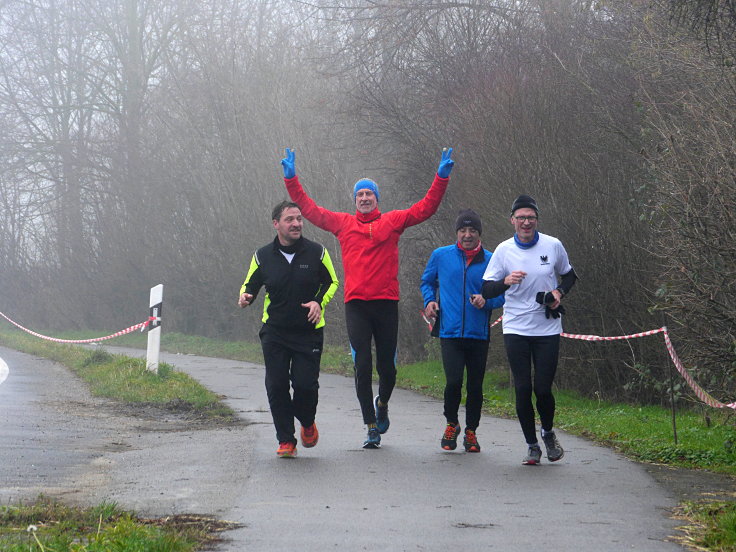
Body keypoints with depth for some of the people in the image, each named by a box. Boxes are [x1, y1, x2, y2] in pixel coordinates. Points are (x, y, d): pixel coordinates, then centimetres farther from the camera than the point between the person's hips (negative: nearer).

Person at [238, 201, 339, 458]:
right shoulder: (263, 256, 1)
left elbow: (331, 282, 10)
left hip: (309, 332, -1)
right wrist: (245, 297, -11)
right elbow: (250, 284, 13)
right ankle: (286, 440, 7)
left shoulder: (317, 253, -2)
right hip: (274, 333, 1)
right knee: (276, 386, -5)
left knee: (306, 384, -8)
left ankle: (307, 423, 25)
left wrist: (319, 302, -8)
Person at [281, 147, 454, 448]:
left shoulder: (393, 221, 8)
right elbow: (310, 210, 14)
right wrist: (291, 179, 9)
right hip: (356, 304, 0)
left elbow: (425, 208, 6)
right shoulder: (343, 224, 11)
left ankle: (382, 403, 39)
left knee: (387, 366, 7)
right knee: (362, 367, -6)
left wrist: (441, 178, -2)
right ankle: (372, 428, -1)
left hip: (386, 303, 0)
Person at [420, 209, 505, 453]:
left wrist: (486, 301, -12)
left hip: (478, 334, 1)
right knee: (453, 381, -13)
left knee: (475, 386, 6)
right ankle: (451, 424, 13)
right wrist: (429, 301, 1)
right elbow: (427, 281, 20)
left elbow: (502, 294, 8)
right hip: (450, 331, -1)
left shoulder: (490, 260, 3)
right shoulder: (441, 256, 5)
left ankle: (471, 432, 23)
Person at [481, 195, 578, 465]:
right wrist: (506, 281, -20)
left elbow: (569, 275, 17)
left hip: (548, 329, 0)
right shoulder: (504, 250, -1)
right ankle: (532, 445, 13)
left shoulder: (553, 246, 0)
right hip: (516, 329, 0)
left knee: (543, 389, -4)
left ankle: (548, 433, 25)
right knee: (523, 389, -2)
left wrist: (560, 292, -4)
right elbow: (486, 290, 0)